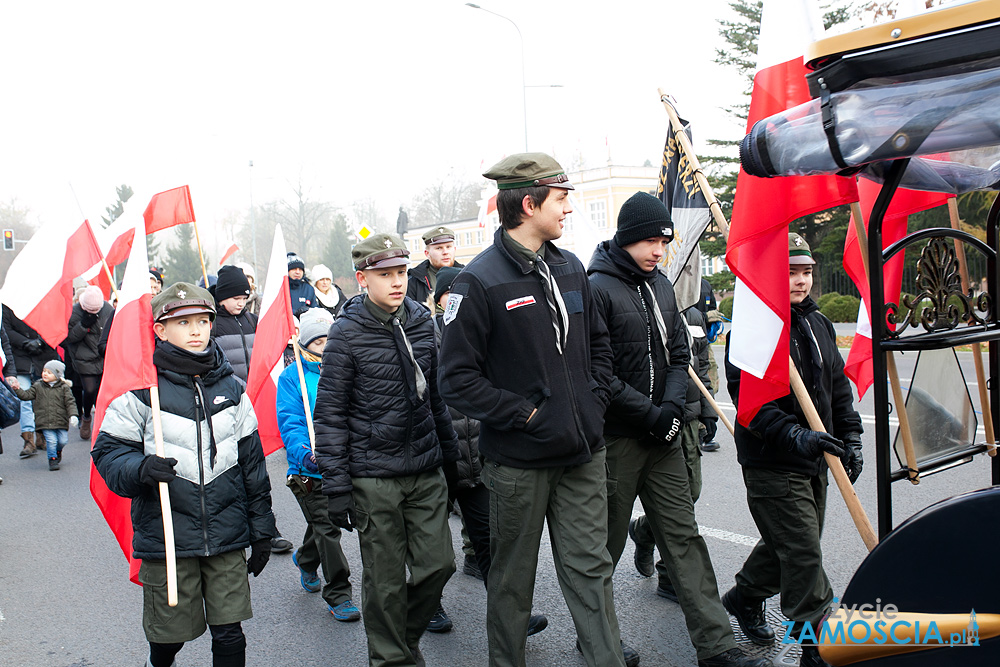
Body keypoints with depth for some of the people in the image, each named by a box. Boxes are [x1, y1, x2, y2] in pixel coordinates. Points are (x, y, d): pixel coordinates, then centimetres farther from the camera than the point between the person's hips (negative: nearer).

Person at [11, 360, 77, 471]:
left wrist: (73, 415, -13)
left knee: (63, 440, -1)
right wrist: (17, 389, -10)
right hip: (45, 423, 0)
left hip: (61, 421, 0)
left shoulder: (63, 387, 1)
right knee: (51, 440, -11)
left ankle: (58, 450, 33)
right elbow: (26, 395, 5)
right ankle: (52, 459, 9)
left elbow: (70, 402, -2)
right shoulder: (38, 386, 7)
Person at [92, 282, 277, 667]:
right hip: (165, 538, -2)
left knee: (229, 635, 4)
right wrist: (141, 468, -24)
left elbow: (252, 461, 11)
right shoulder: (142, 390, -5)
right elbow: (108, 451, -2)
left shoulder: (231, 389, 7)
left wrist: (261, 530, 12)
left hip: (227, 538, 2)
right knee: (169, 635, 12)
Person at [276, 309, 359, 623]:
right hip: (309, 470, -5)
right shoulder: (292, 377, -6)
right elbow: (289, 421, -14)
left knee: (322, 522, 23)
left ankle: (305, 561, 51)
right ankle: (338, 594, 6)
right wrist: (305, 452, -30)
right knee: (327, 528, -5)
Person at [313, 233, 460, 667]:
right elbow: (330, 414, -8)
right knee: (386, 581, 5)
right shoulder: (347, 333, -9)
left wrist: (449, 449, 19)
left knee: (438, 563, 7)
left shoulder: (421, 321, 6)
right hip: (375, 478, -5)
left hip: (426, 470, 5)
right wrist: (336, 485, -10)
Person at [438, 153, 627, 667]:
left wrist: (594, 400, 5)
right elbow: (458, 379, -14)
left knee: (591, 568, 8)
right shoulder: (480, 281, -13)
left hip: (583, 452, 5)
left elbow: (598, 345, 20)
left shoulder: (569, 268, 8)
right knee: (512, 577, 12)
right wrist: (525, 414, -16)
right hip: (519, 459, -5)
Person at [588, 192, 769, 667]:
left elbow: (679, 354, 13)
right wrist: (649, 414, -16)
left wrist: (673, 406, -5)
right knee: (606, 542, 8)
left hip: (663, 435, 6)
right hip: (616, 436, -6)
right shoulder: (598, 288, -12)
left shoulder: (662, 286, 11)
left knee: (683, 535, 7)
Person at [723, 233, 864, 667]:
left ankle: (744, 598, 42)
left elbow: (838, 385, 18)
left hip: (815, 459, 8)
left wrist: (850, 438, 11)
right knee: (802, 553, -6)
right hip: (771, 464, -8)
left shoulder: (819, 324, 11)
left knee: (788, 542, 19)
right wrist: (795, 436, -31)